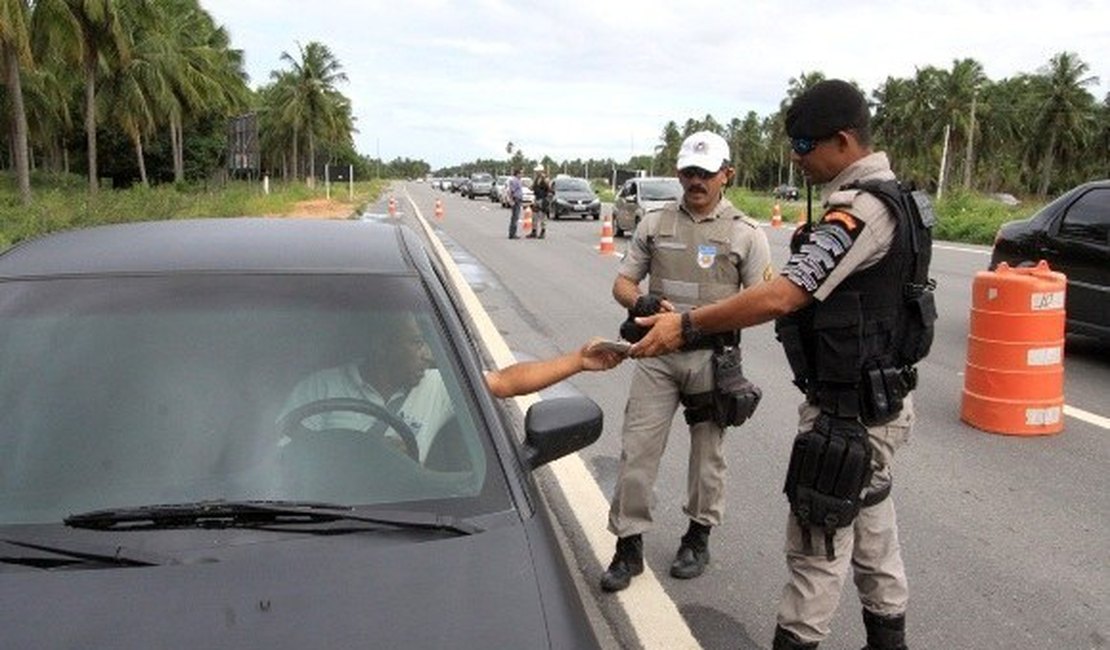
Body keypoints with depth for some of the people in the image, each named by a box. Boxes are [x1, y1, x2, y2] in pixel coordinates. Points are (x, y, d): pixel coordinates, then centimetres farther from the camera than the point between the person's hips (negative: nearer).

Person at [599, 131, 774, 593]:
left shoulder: (746, 234, 0)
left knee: (707, 453, 12)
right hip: (656, 353, 2)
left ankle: (698, 538, 31)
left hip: (713, 356, -1)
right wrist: (641, 302, -16)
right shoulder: (655, 224, 7)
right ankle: (629, 546, 11)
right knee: (637, 449, -1)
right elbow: (623, 282, 8)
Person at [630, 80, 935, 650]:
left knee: (819, 537, 1)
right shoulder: (886, 199, 10)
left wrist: (686, 325, -27)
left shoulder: (859, 212, -24)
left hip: (849, 409, -11)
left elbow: (780, 297, -31)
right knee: (869, 519, 22)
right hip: (877, 397, 11)